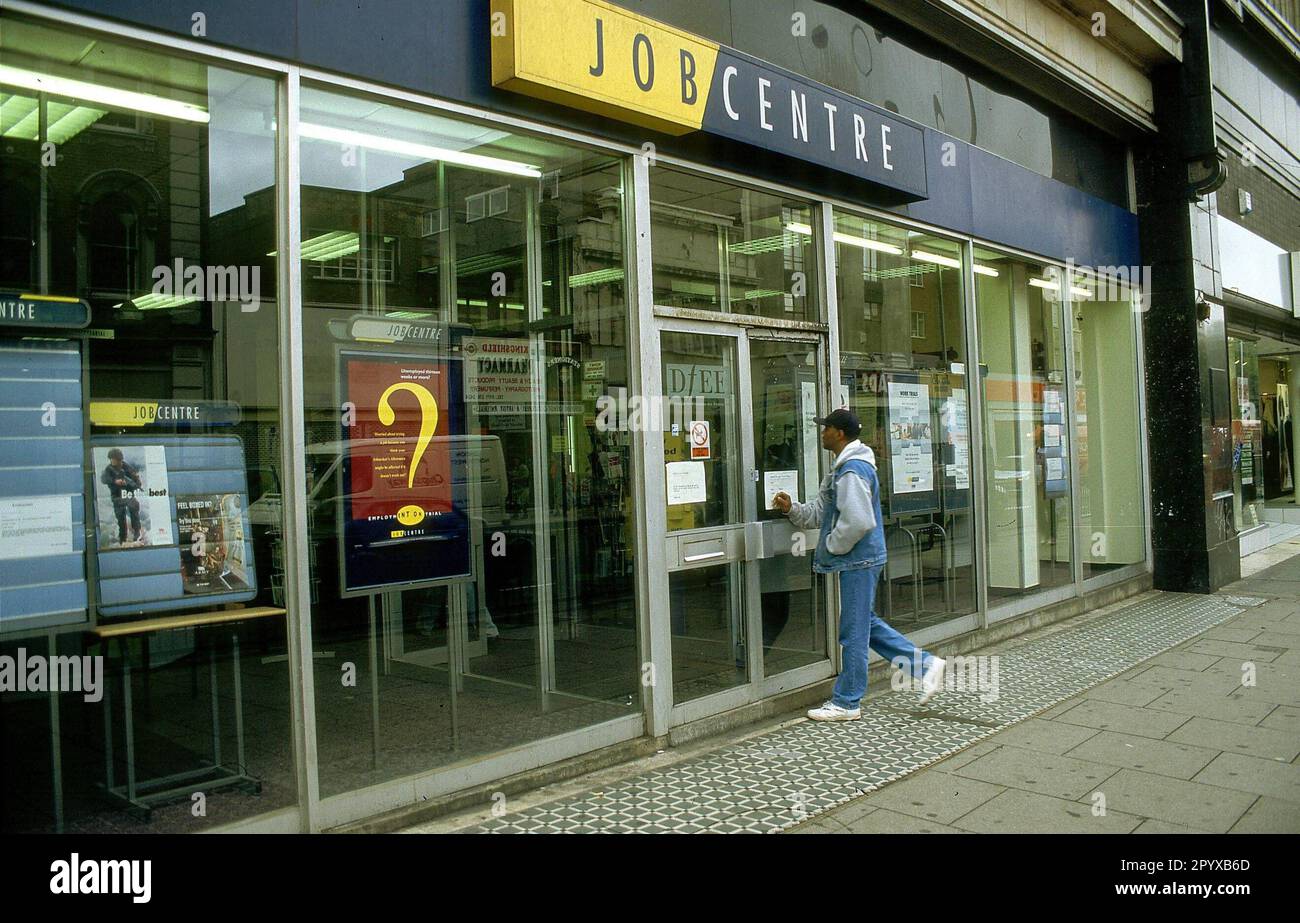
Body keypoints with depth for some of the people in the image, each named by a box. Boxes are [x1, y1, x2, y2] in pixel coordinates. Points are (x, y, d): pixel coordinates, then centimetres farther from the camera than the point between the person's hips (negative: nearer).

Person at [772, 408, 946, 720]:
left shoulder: (853, 470, -19)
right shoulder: (842, 468, 16)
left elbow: (857, 522, -27)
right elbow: (820, 511, 17)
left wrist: (831, 546, -14)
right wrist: (791, 509, 1)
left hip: (858, 560, -11)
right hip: (860, 559, 11)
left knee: (853, 631, 0)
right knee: (867, 623, 19)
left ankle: (846, 703, 10)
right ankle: (924, 664, 24)